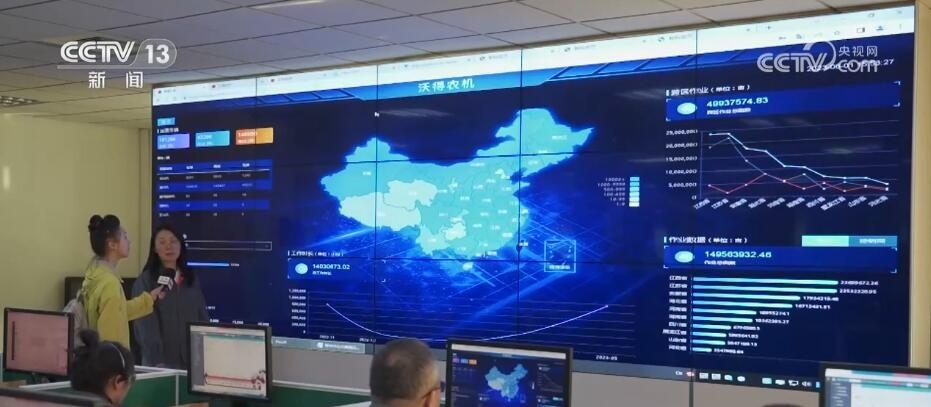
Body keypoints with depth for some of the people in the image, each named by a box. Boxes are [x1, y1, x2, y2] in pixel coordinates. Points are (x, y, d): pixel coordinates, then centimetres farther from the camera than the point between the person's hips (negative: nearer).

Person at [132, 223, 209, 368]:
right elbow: (146, 326, -10)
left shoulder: (191, 279, 10)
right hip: (163, 361, -4)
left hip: (192, 358, 4)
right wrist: (156, 361, -19)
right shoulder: (144, 281, -4)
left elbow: (203, 318, 11)